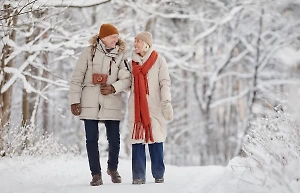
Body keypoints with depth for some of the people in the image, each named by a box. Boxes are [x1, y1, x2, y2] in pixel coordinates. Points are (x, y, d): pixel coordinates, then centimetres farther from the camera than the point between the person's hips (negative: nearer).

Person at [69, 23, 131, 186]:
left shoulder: (120, 55, 6)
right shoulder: (89, 52, 1)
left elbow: (127, 79, 1)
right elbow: (77, 77, 1)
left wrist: (113, 88, -17)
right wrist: (74, 100, -4)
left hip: (111, 103, 1)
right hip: (90, 102, -1)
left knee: (114, 140, 0)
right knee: (91, 139, 0)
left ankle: (113, 168, 26)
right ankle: (96, 174, 10)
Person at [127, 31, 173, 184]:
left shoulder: (158, 60, 2)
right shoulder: (132, 61, 13)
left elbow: (165, 83, -3)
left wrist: (167, 103, -13)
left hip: (154, 106, -3)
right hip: (136, 107, 3)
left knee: (155, 138, -3)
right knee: (137, 140, -3)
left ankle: (158, 174, 5)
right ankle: (138, 176, -1)